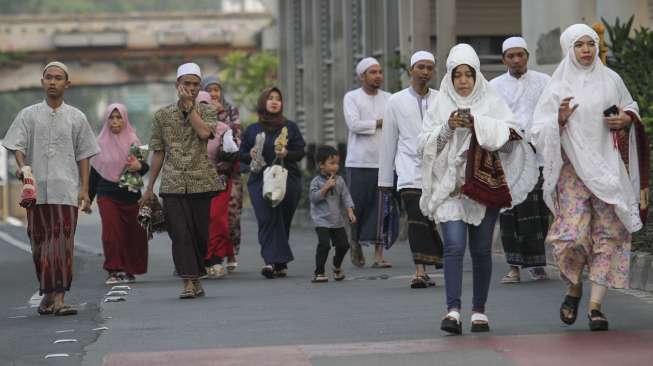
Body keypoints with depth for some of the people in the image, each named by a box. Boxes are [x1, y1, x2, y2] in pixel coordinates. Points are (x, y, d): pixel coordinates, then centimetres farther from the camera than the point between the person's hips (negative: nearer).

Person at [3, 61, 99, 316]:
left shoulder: (76, 118, 11)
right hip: (36, 190, 1)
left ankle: (59, 298, -15)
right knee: (39, 243, 5)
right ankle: (47, 293, 17)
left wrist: (84, 189, 3)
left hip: (66, 190, -1)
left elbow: (83, 155, 12)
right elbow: (17, 146, 4)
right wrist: (22, 167, -17)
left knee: (63, 244, -11)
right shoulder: (28, 115, 11)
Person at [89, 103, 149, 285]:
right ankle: (114, 271, -11)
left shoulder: (133, 141, 3)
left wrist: (139, 166, -24)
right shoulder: (101, 143, 7)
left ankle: (129, 270, 14)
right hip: (107, 196, 0)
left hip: (130, 195, 0)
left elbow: (145, 166, 0)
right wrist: (89, 197, 12)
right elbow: (94, 171, 13)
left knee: (132, 234, 1)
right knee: (111, 231, -12)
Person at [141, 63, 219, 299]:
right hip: (173, 184, 0)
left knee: (201, 233, 3)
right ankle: (189, 282, -10)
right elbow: (158, 153, 12)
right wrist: (150, 186, 10)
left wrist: (189, 105, -10)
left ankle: (196, 277, 20)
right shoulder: (163, 115, 9)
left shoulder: (206, 111, 6)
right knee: (180, 234, -8)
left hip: (201, 182, 0)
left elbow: (204, 132, -16)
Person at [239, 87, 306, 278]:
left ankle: (278, 263, 7)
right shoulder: (252, 130, 12)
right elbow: (242, 154, 14)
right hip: (260, 180, 0)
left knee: (282, 221, 0)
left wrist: (287, 153, -14)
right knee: (267, 220, -15)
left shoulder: (290, 127, 9)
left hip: (287, 179, 0)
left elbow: (300, 152, 5)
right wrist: (251, 155, -7)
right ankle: (273, 261, -23)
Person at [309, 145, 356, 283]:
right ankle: (319, 272, -7)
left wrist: (350, 212, -5)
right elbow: (314, 197, -15)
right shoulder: (316, 181, -5)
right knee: (324, 244, -17)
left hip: (337, 221, 5)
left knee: (343, 244, 6)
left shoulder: (340, 180, 7)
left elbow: (346, 197, 7)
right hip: (322, 220, -5)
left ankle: (337, 266, 35)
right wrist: (326, 187, -21)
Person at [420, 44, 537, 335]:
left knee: (481, 250, 4)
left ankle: (479, 311, 14)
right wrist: (447, 127, -11)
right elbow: (426, 143, 5)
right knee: (454, 245, -13)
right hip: (450, 185, 0)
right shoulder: (440, 105, 8)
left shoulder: (491, 102, 6)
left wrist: (477, 123, -17)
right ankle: (453, 310, -17)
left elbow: (511, 135, -6)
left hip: (484, 185, 0)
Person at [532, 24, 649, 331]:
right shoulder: (558, 87, 3)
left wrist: (626, 120, -2)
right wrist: (560, 120, -16)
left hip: (608, 167, 2)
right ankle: (574, 286, 16)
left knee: (608, 235, -2)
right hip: (573, 169, -2)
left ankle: (595, 304, 3)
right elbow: (539, 131, 2)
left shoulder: (611, 80, 7)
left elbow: (631, 107, 20)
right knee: (572, 234, -13)